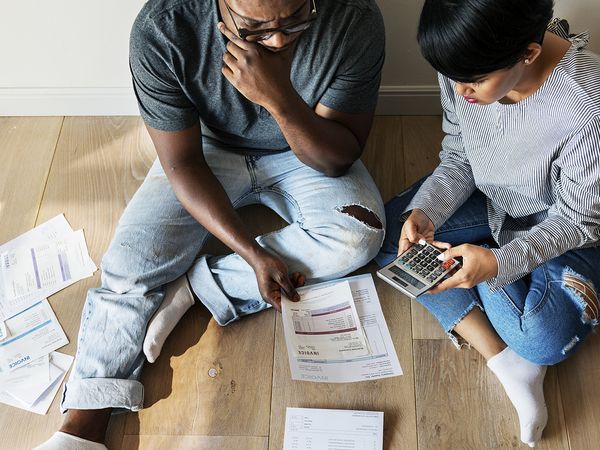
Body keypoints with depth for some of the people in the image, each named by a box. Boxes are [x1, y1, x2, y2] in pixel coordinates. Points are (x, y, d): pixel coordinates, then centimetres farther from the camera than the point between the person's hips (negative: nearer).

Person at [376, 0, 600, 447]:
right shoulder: (466, 67, -21)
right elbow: (458, 159, -6)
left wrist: (498, 263, -38)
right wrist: (425, 210, -25)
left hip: (562, 226, -5)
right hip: (489, 199, 6)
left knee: (547, 340, -28)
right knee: (385, 233, -12)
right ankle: (505, 360, -15)